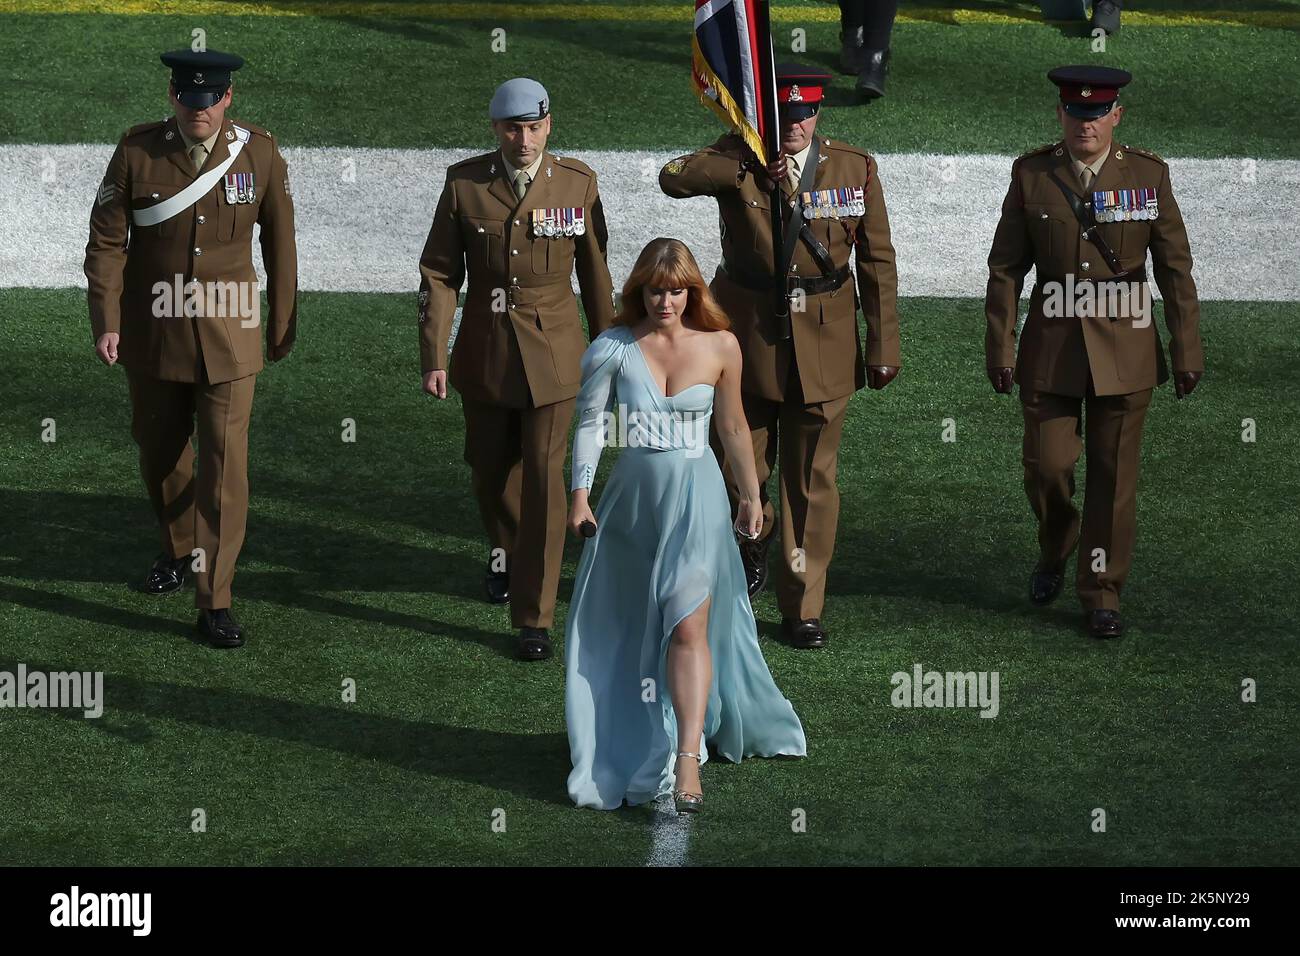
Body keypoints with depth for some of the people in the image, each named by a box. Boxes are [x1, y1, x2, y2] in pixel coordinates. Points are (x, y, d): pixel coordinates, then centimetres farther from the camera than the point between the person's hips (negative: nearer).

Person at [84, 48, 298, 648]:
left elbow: (279, 241, 3)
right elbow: (106, 241, -4)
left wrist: (283, 323, 8)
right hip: (153, 331, 2)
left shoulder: (260, 154, -7)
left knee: (225, 462, -8)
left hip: (229, 332, -1)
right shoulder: (137, 153, -8)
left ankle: (215, 601, -5)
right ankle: (179, 549, 44)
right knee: (159, 449, 16)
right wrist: (106, 322, -12)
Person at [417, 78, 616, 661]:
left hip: (552, 351, -2)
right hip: (484, 350, 2)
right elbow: (439, 274, -2)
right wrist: (433, 358, -7)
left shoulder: (577, 184, -6)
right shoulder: (464, 184, -6)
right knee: (489, 466, 16)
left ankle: (534, 618, -1)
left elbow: (594, 272, 4)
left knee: (544, 479, -7)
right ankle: (505, 551, 48)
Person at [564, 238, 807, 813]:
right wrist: (580, 495, -8)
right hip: (634, 494, 2)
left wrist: (751, 495, 14)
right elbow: (589, 421, -1)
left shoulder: (720, 346, -3)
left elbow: (733, 426, 9)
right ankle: (633, 735, 36)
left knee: (689, 625, -14)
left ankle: (687, 758, -19)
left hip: (697, 496, -2)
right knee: (624, 627, 14)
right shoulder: (613, 349, -5)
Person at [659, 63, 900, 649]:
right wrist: (750, 170, -26)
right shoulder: (738, 160, -4)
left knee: (812, 479, 4)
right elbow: (673, 178, -22)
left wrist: (883, 349, 0)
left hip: (825, 343, 0)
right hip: (747, 337, 0)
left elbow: (877, 263, 2)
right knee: (738, 469, 8)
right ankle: (753, 540, 42)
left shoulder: (855, 168, -1)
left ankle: (802, 608, 14)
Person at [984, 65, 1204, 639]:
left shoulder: (1148, 175, -1)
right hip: (1051, 349, 0)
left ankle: (1102, 593, 15)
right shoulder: (1031, 175, 0)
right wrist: (1000, 348, -1)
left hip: (1125, 349, 0)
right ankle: (1054, 553, 30)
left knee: (1114, 475, 3)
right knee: (1047, 467, -1)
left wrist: (1187, 352, -1)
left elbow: (1175, 269, 2)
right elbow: (1006, 269, 3)